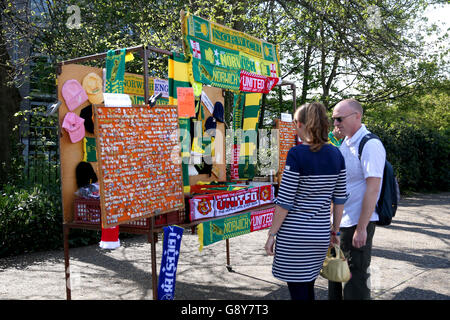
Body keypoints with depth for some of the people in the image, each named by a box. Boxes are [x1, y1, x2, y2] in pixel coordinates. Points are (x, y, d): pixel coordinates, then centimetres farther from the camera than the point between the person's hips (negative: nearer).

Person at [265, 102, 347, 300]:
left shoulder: (297, 154, -15)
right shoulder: (336, 154, 3)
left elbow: (285, 201, -14)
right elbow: (340, 198, 8)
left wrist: (272, 233, -5)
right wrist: (335, 230, 19)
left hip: (294, 234, -6)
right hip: (321, 234, 6)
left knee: (298, 291, 6)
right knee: (308, 286, 22)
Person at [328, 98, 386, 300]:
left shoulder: (370, 145, -17)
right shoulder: (345, 143, 10)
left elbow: (372, 188, -22)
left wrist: (361, 228, -23)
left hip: (358, 223, -9)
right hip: (339, 222, 9)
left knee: (356, 278, 2)